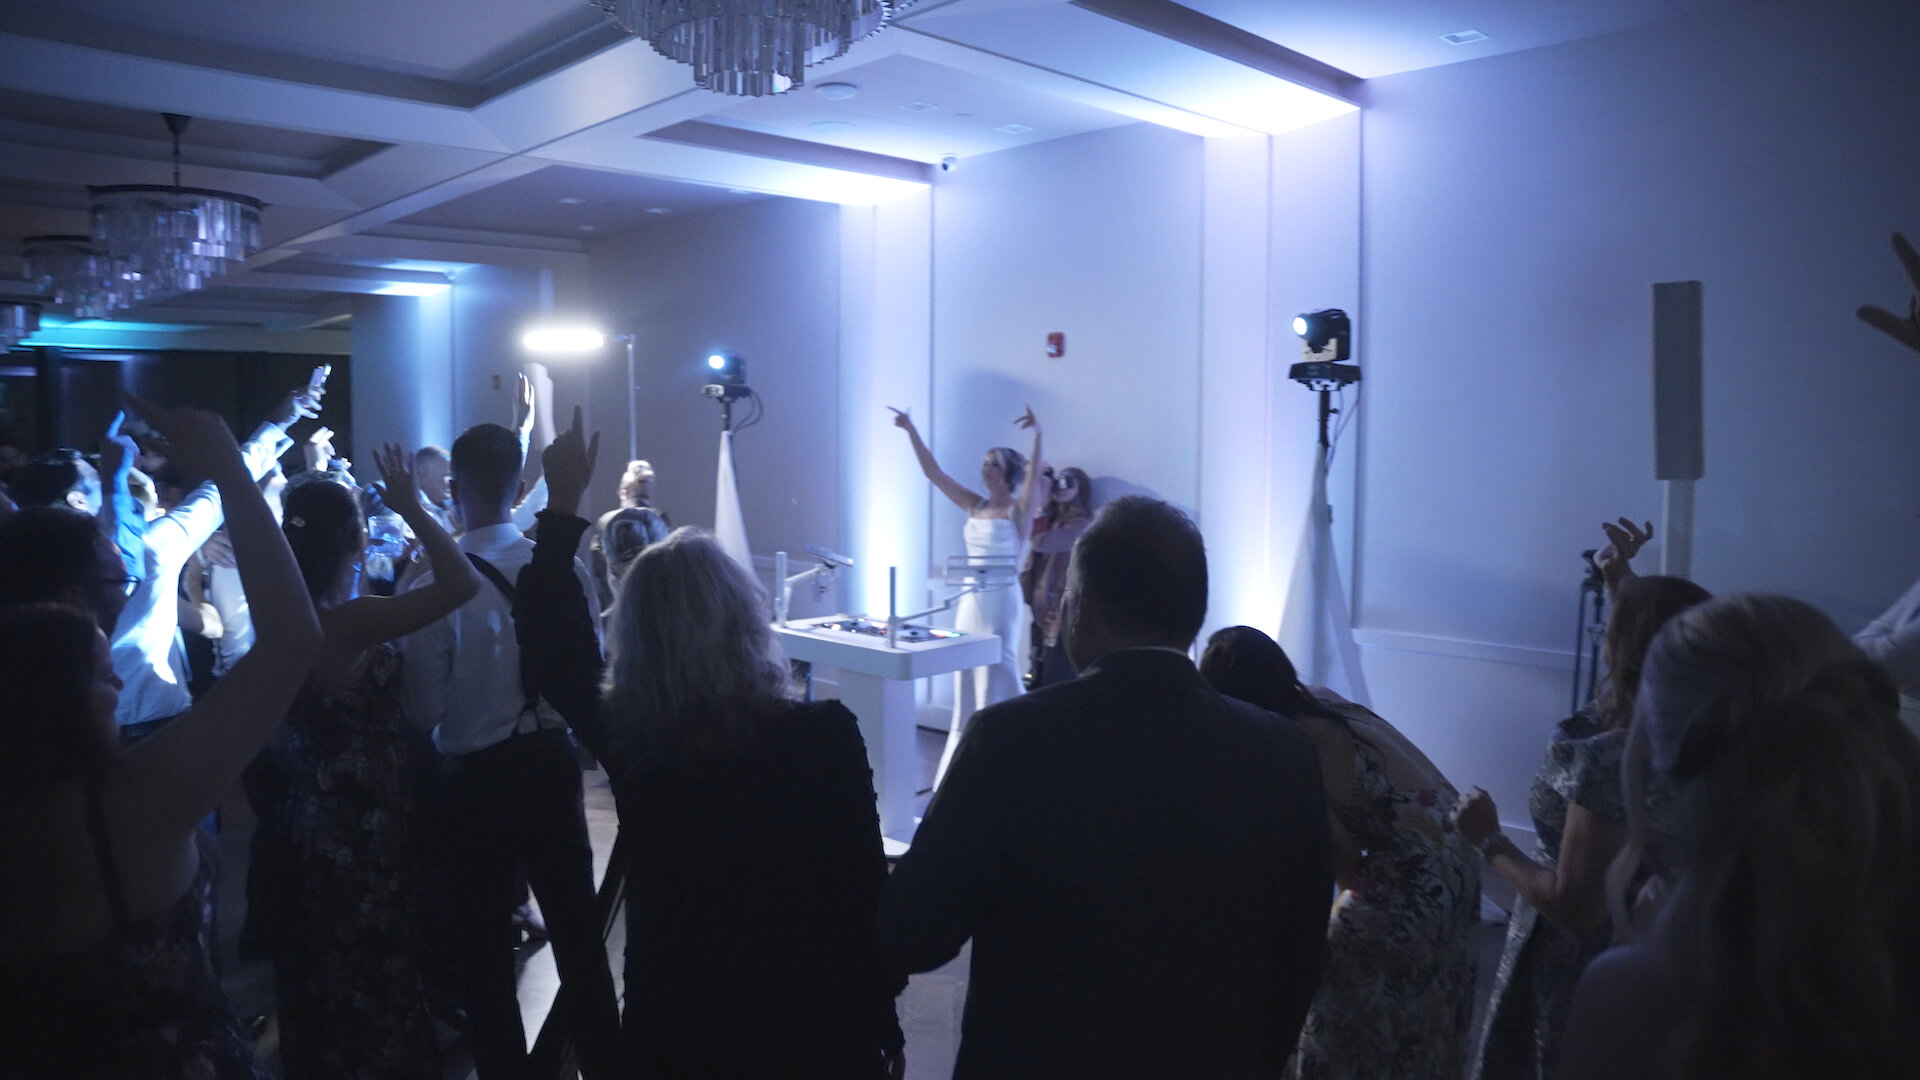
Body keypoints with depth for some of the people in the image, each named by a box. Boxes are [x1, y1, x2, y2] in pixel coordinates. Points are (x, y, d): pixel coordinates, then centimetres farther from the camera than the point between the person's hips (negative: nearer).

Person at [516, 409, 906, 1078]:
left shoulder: (624, 737, -13)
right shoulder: (825, 735, -20)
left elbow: (557, 649, 5)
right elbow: (865, 885, -13)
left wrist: (563, 506, 10)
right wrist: (880, 1021, 2)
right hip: (812, 1024, -2)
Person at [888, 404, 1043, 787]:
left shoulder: (1018, 511, -7)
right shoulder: (976, 506, 9)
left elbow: (1033, 477, -26)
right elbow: (934, 473, 9)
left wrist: (1037, 436, -40)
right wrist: (911, 431, 5)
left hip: (1000, 600, -7)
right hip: (971, 600, 7)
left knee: (996, 682, -4)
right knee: (968, 683, 12)